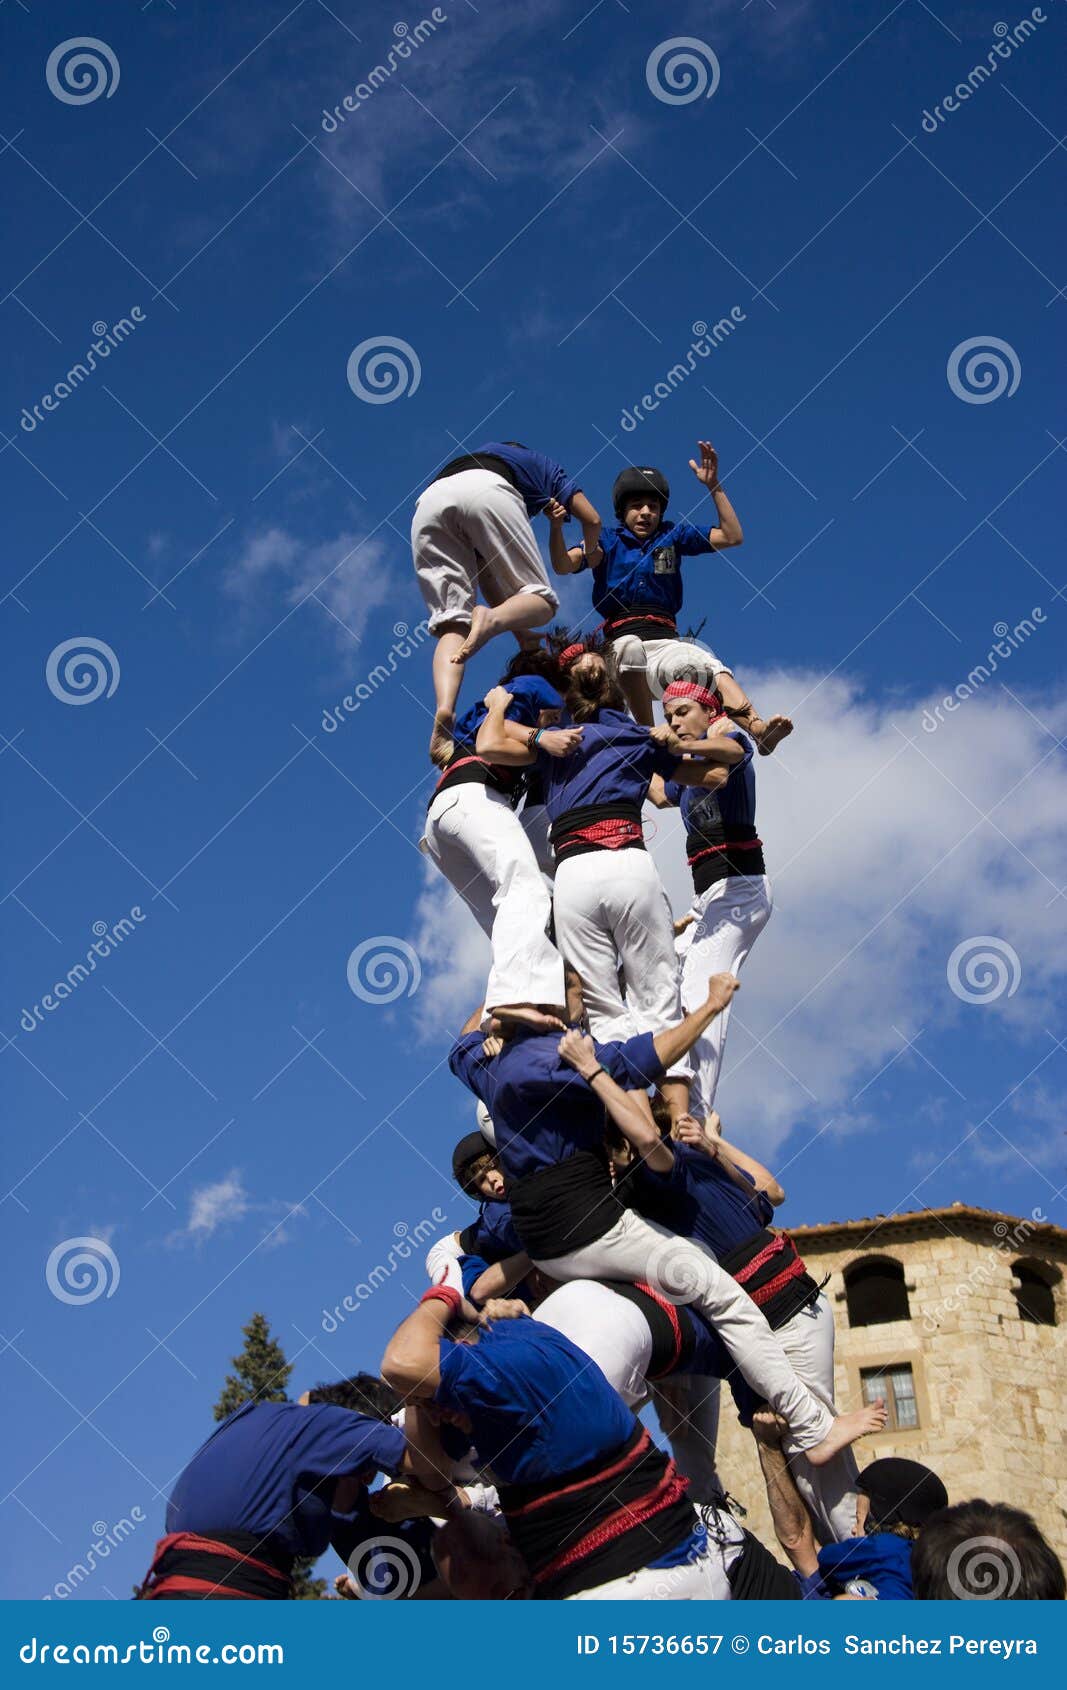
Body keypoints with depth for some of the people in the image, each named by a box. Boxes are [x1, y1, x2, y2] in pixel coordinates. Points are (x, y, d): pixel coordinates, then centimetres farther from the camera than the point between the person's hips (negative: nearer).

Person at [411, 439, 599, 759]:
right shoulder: (542, 464, 39)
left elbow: (485, 574, 38)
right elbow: (592, 519, 27)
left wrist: (523, 637, 36)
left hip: (427, 503, 4)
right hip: (486, 490, -4)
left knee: (453, 621, 3)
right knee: (540, 599, 6)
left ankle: (444, 710, -24)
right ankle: (491, 620, -28)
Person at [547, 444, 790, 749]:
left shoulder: (673, 535, 18)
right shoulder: (608, 541, 12)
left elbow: (732, 537, 10)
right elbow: (563, 566, -4)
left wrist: (713, 486, 3)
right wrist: (556, 526, -23)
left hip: (667, 642, 1)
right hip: (621, 641, -1)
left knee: (712, 668, -30)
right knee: (632, 646, -39)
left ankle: (759, 730, -52)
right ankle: (648, 732, -39)